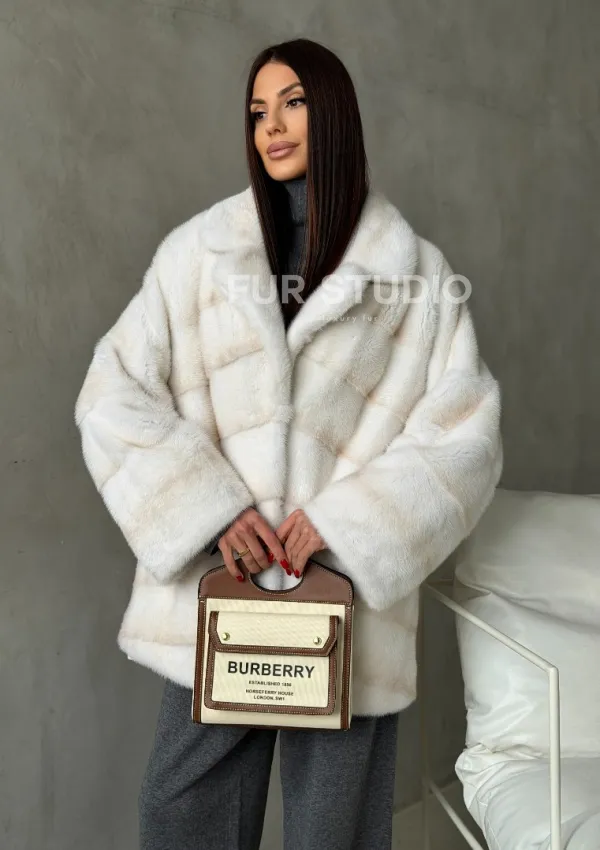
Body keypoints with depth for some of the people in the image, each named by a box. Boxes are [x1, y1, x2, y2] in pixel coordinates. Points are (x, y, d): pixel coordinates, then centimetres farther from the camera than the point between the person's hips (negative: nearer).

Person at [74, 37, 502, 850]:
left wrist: (346, 522, -13)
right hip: (215, 592, 1)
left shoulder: (416, 273, 1)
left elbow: (463, 433, -3)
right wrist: (209, 511, -12)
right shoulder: (199, 250, 3)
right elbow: (114, 395, -1)